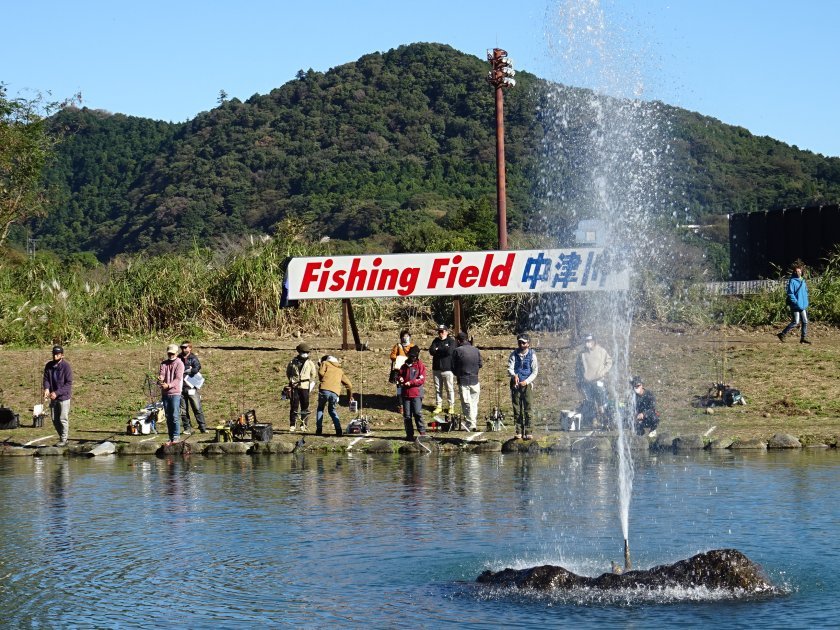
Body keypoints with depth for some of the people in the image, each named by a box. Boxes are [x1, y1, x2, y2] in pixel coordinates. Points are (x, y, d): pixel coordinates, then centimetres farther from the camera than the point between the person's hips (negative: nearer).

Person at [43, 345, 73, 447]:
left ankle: (63, 440, 7)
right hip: (53, 398, 6)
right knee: (54, 419, 11)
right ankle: (63, 436, 26)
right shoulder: (49, 366, 3)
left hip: (64, 397, -6)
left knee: (63, 419, -3)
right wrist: (46, 388, -20)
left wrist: (57, 393, -23)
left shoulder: (66, 367, -14)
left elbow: (69, 384, -16)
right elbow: (46, 378, 1)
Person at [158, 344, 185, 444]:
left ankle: (176, 437, -7)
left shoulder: (179, 364, -2)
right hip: (165, 393, 5)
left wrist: (168, 385, -26)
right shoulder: (164, 363, 13)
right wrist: (160, 379, -26)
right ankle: (170, 438, 13)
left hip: (175, 392, -5)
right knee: (168, 416, 8)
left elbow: (178, 378, -12)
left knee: (175, 416, -10)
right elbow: (161, 374, -1)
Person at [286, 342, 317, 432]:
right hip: (295, 387, 0)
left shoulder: (310, 363, 8)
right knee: (294, 406, -3)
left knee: (305, 407, 1)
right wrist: (291, 380, 13)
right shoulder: (293, 362, 9)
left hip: (305, 387, 0)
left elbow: (314, 376, 12)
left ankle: (303, 425, 8)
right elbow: (288, 372, 22)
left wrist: (311, 386, 3)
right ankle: (292, 425, 1)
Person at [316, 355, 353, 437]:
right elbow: (348, 384, 27)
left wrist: (322, 380, 16)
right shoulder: (340, 370, 30)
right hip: (335, 392, 3)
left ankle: (319, 429, 7)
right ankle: (338, 430, 5)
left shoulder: (325, 363, 18)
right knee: (332, 410, 22)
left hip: (324, 389, -3)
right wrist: (350, 395, 38)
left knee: (320, 408, 18)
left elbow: (321, 372, -3)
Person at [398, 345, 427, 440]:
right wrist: (400, 379, -5)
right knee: (407, 415, 4)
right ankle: (409, 434, 9)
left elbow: (421, 380, -6)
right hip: (405, 393, 4)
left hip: (416, 394, -4)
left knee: (418, 413, -14)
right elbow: (400, 374, 19)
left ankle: (422, 432, -6)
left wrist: (410, 383, -17)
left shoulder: (420, 365, 2)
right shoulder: (405, 365, 15)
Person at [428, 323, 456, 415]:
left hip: (448, 369, -4)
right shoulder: (436, 341, 10)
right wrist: (443, 351, -14)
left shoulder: (451, 341, -2)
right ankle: (438, 406, 16)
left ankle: (451, 406, 9)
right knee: (438, 389, 9)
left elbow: (449, 351, -20)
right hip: (436, 369, 4)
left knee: (450, 389, 1)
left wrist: (438, 350, -7)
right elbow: (431, 351, -5)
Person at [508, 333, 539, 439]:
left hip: (527, 384, -2)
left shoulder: (532, 355, 2)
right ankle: (519, 432, 4)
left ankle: (528, 432, -5)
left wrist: (526, 381, -11)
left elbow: (535, 372, 3)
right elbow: (510, 368, -3)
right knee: (517, 409, 0)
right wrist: (514, 375, -25)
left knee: (528, 409, -6)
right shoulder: (514, 354, 5)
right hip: (516, 384, 2)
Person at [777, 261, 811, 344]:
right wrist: (797, 303, -21)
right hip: (795, 306, -8)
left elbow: (805, 292, 21)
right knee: (795, 323, -7)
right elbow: (790, 294, -17)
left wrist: (806, 303, 11)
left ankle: (804, 337, 15)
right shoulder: (792, 281, -13)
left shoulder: (803, 281, 11)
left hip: (803, 306, 8)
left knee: (805, 322, 7)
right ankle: (782, 334, 2)